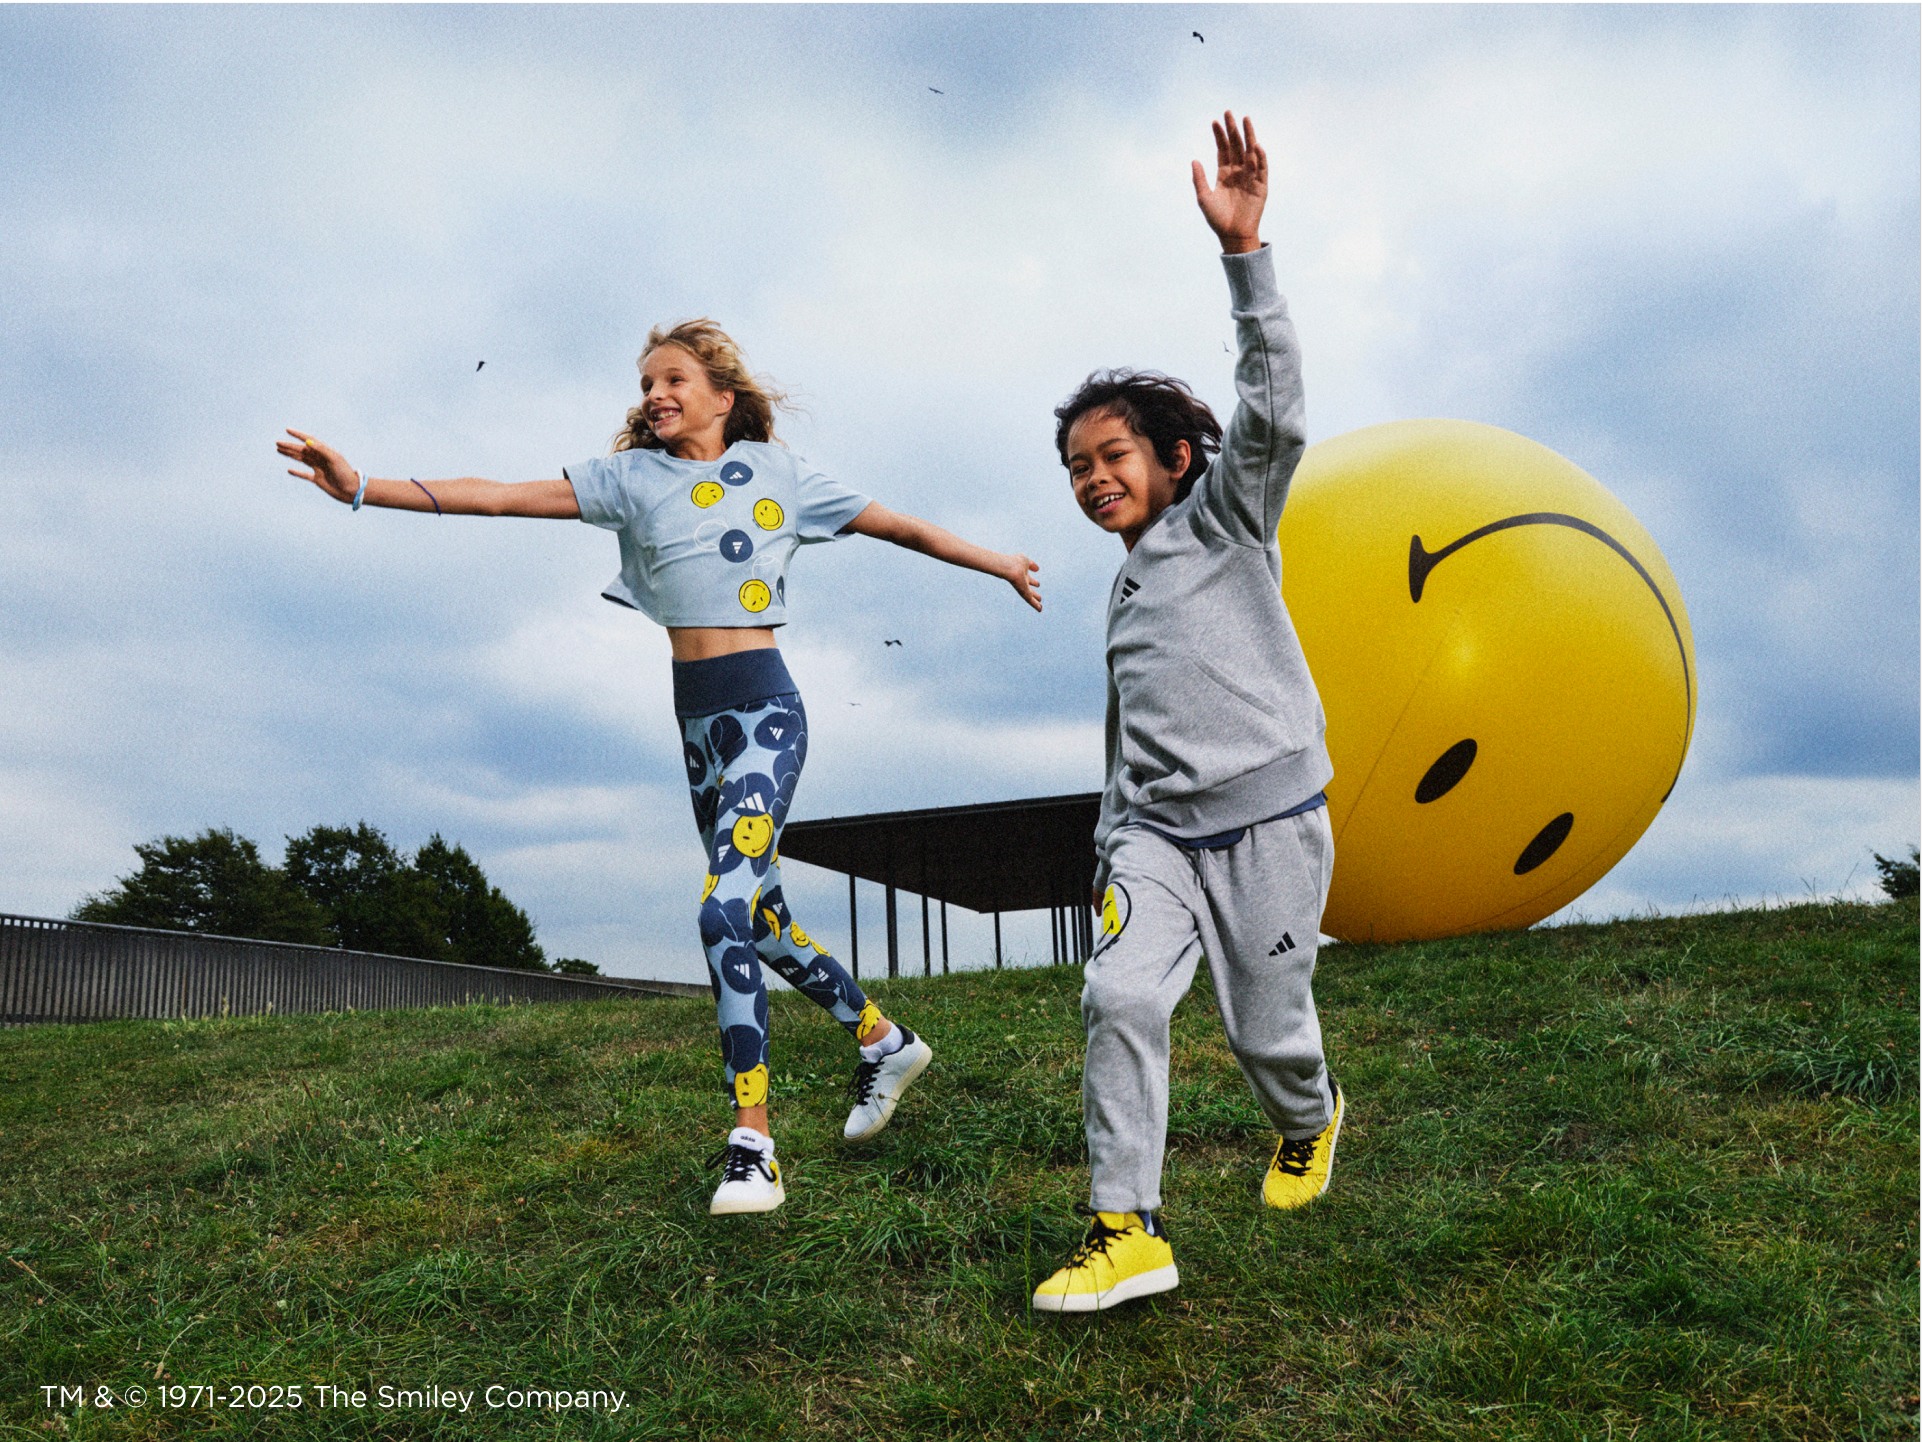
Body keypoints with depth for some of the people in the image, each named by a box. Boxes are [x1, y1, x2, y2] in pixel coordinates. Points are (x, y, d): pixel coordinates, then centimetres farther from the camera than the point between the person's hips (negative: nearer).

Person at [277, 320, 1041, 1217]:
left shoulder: (776, 472, 4)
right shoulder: (632, 476, 9)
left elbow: (894, 525, 11)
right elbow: (501, 497, 0)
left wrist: (996, 562, 15)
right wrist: (364, 488, -8)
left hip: (763, 708, -5)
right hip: (696, 715, 5)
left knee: (726, 910, -20)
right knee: (763, 920, 13)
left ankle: (753, 1145, -14)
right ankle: (883, 1040, 36)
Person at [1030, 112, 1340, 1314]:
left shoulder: (1225, 517, 1)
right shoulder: (1128, 591, 20)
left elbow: (1273, 411, -18)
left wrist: (1244, 249, -26)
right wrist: (1112, 841, 24)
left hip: (1268, 822, -5)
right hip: (1158, 833, 5)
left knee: (1268, 1028, 6)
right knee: (1121, 997, -16)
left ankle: (1309, 1123, 42)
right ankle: (1128, 1233, -9)